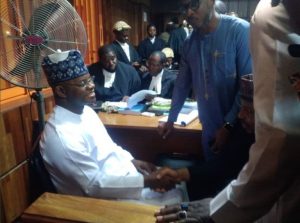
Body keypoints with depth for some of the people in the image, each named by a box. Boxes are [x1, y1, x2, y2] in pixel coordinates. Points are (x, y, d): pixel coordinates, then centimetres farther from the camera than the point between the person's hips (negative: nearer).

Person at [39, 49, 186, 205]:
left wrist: (132, 161, 0)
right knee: (172, 201, -10)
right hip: (101, 199, -8)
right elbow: (94, 185, -26)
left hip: (120, 176, 9)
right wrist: (146, 181, -24)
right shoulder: (62, 135, -27)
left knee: (178, 185, 9)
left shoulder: (86, 111, 1)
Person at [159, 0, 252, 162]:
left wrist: (229, 125, -17)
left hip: (237, 127, -4)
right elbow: (182, 83, 13)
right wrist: (171, 119, 17)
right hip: (209, 129, 5)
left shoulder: (240, 30, -14)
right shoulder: (189, 42, 4)